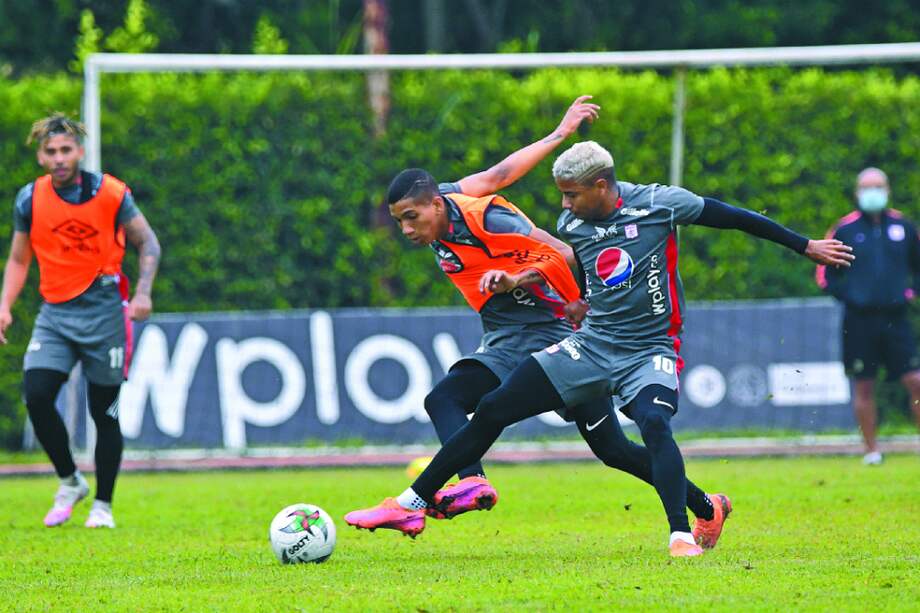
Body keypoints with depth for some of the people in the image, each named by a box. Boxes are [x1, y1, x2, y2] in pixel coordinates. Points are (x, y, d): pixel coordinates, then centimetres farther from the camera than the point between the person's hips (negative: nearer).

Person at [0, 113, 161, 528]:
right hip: (55, 314, 2)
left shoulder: (110, 193, -6)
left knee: (104, 412, 2)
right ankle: (69, 482, 5)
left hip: (103, 311, -2)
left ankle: (102, 505, 16)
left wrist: (143, 293, -11)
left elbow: (147, 242, 3)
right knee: (36, 395, -16)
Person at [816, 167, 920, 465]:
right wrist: (847, 295, -6)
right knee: (864, 387, 2)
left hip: (895, 318, 1)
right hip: (859, 320, -1)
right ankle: (871, 450, 11)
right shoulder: (845, 229, 1)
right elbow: (825, 274, 7)